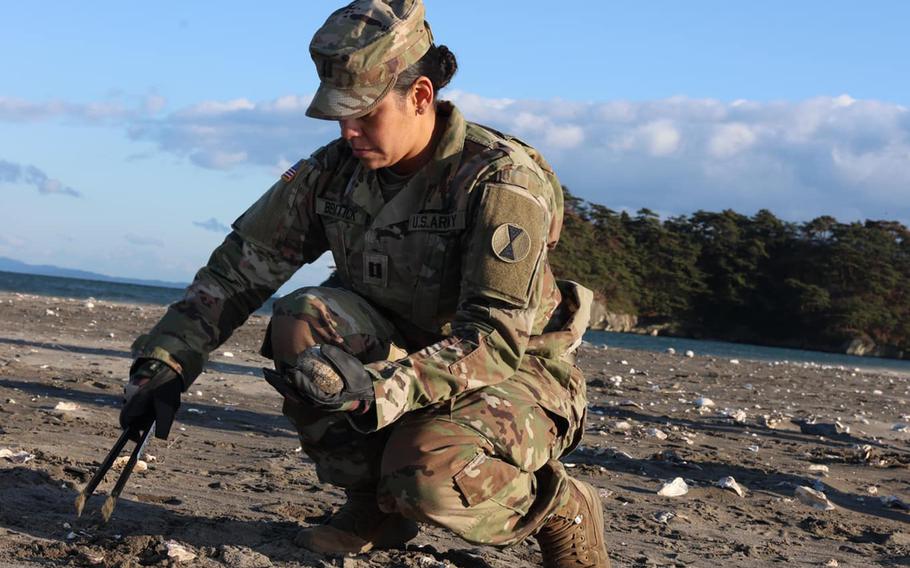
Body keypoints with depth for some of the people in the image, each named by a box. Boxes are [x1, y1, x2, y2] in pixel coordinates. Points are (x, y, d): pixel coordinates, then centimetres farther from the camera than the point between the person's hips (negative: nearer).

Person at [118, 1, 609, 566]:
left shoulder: (503, 180, -24)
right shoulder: (334, 172, -7)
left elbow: (497, 337, -32)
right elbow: (238, 267, -3)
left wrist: (378, 386, -46)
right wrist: (163, 364, -15)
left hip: (516, 377, -5)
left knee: (431, 475, -36)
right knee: (303, 320, -22)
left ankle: (563, 511, -2)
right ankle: (375, 504, -3)